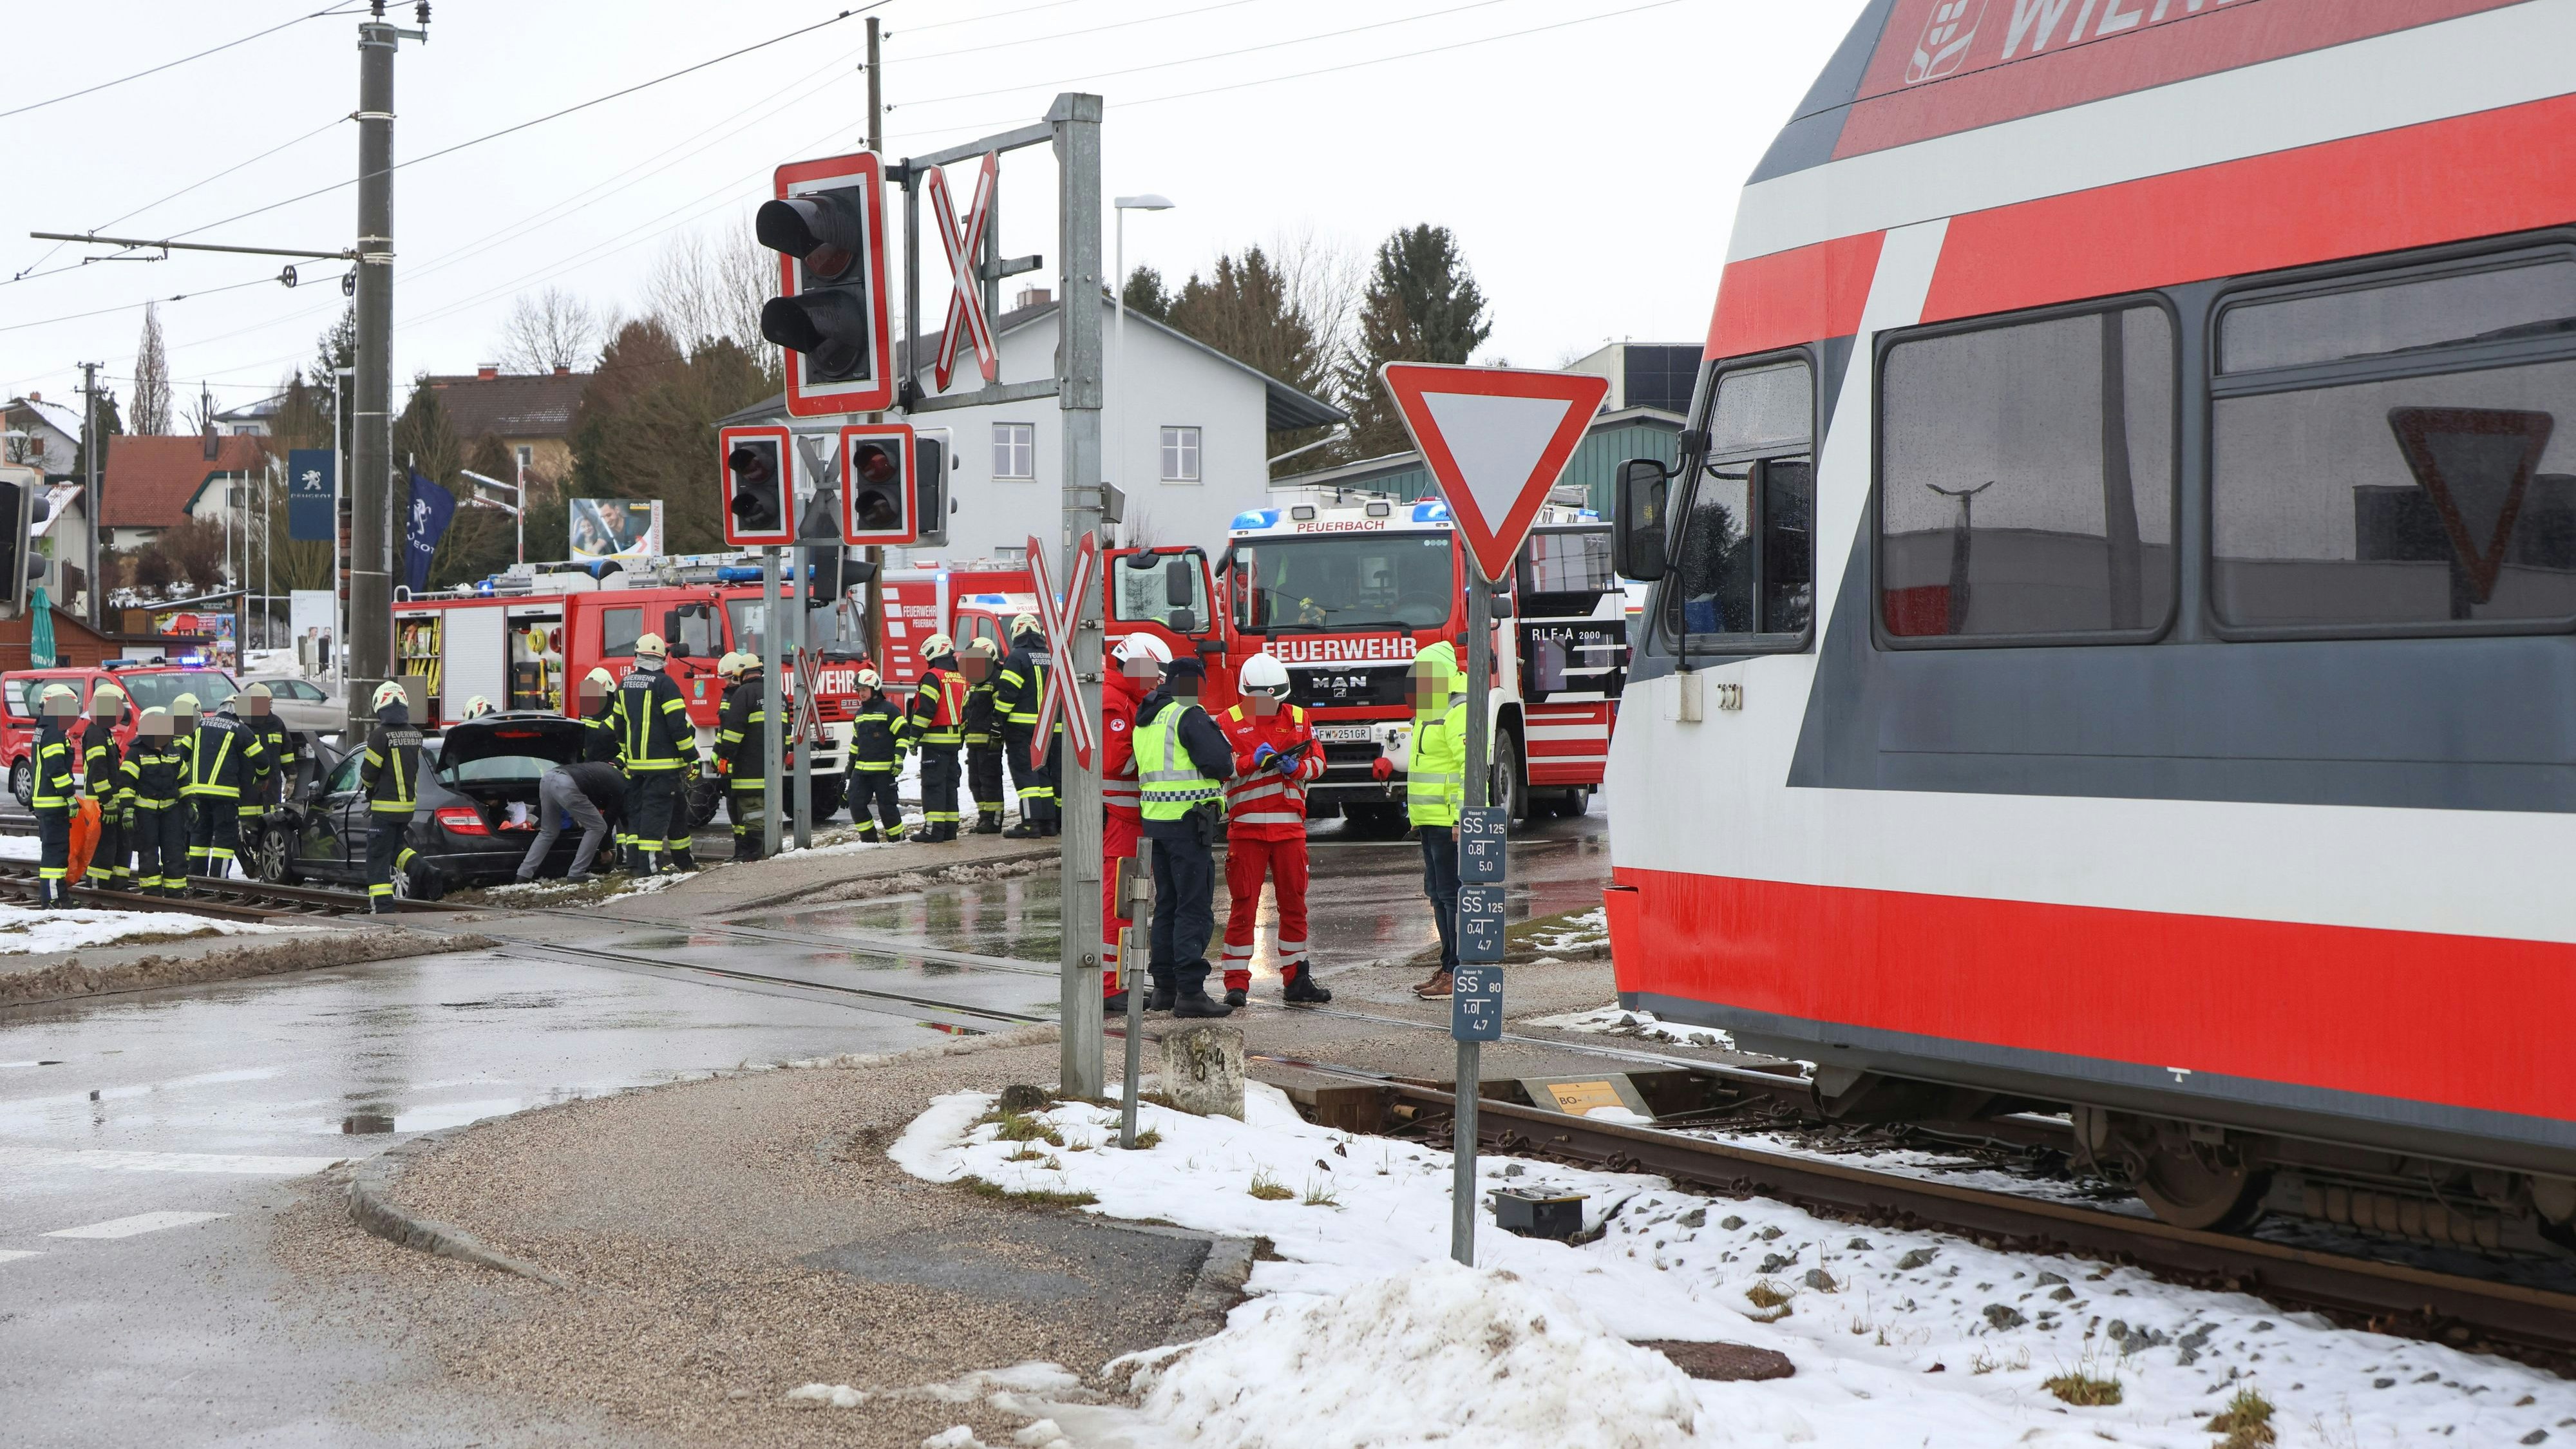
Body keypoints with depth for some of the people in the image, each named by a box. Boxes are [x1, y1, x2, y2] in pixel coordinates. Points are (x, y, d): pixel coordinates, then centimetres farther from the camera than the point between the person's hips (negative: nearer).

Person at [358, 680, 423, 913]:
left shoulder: (381, 735, -16)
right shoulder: (415, 734, 5)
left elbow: (369, 771, -12)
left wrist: (369, 789, 12)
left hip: (385, 806, -7)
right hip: (409, 803, 7)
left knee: (378, 857, 1)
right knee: (396, 845, 24)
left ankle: (383, 907, -2)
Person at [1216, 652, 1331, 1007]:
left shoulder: (1298, 719, 9)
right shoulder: (1229, 722, -1)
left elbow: (1318, 762, 10)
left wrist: (1296, 767, -11)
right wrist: (1252, 761, -22)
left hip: (1290, 825, 3)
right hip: (1246, 827, -3)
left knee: (1294, 903, 7)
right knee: (1243, 905, -3)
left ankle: (1296, 979, 16)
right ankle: (1236, 983, 0)